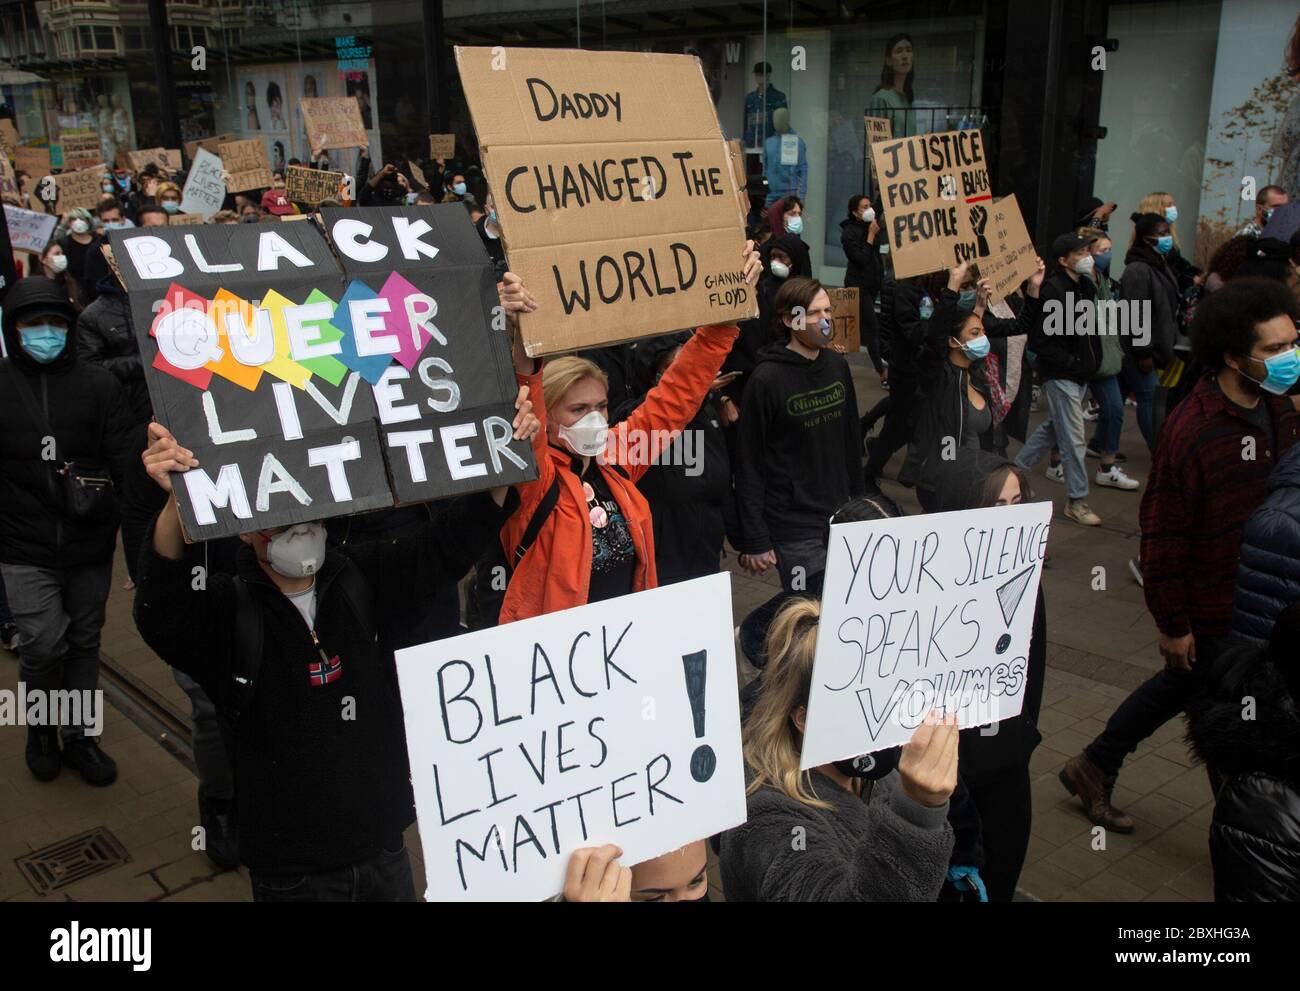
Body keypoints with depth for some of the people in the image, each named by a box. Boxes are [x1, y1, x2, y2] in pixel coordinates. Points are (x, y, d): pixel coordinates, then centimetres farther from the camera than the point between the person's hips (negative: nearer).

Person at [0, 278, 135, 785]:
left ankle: (80, 736, 30)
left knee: (83, 643, 13)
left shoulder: (99, 384, -2)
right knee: (44, 644, -6)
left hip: (90, 545, 1)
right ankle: (41, 726, 23)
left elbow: (125, 462, -4)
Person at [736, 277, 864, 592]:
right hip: (794, 531, -6)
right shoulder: (767, 379, -13)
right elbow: (749, 465, -11)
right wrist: (755, 540, -11)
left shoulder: (837, 365, 6)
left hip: (842, 520, 6)